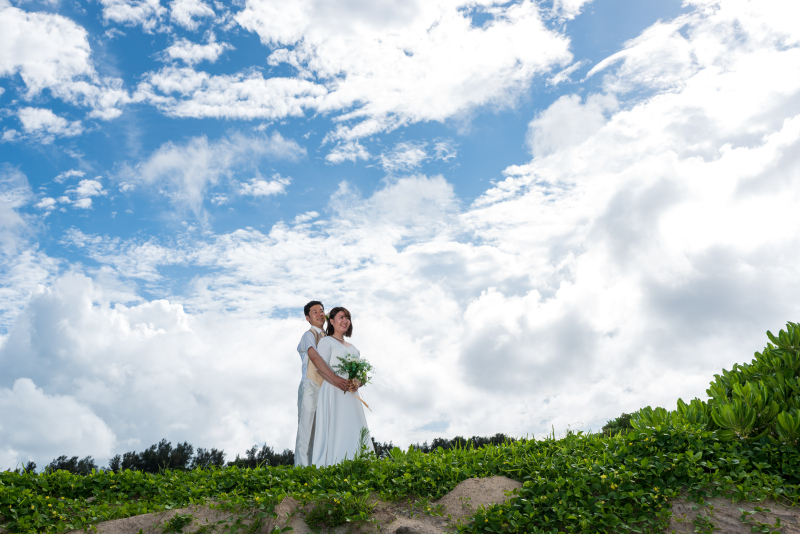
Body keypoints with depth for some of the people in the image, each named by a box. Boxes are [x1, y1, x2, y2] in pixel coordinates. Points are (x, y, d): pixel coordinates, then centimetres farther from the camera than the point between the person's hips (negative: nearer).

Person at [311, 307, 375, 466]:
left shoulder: (352, 347, 23)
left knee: (354, 431, 1)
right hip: (334, 394, -7)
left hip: (351, 396, 7)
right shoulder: (326, 342, 2)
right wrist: (342, 383, -19)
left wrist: (357, 383, -4)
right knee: (335, 431, -11)